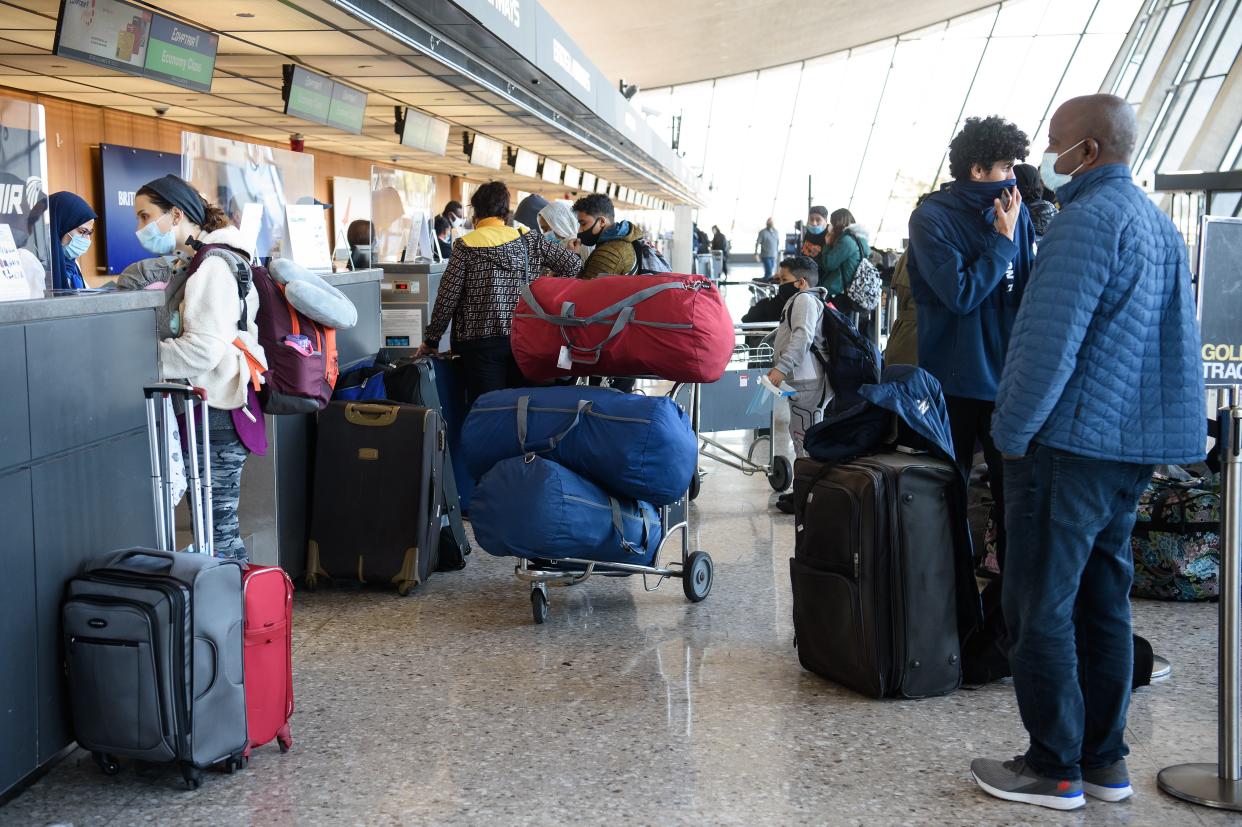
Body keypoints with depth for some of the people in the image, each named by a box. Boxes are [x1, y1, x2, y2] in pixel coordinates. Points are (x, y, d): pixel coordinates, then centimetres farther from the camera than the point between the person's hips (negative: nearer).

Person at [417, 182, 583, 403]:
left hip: (482, 342, -3)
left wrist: (431, 341, 8)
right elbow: (573, 264, 5)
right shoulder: (529, 239, 8)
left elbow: (447, 299, -2)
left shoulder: (466, 246, -1)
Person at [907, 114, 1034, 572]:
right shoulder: (932, 218, -9)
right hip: (956, 379, -3)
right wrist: (1003, 240, -14)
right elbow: (960, 294, -17)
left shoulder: (1014, 212, 3)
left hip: (1008, 376, 4)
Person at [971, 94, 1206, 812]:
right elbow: (1180, 342, 20)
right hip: (1134, 451, 9)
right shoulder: (1160, 224, 16)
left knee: (1042, 610, -1)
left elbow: (1049, 342, -21)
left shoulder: (1089, 219, -14)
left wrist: (1012, 433, -12)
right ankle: (1105, 759, 21)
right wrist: (1154, 439, 22)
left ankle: (1056, 770, 5)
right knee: (1104, 603, 14)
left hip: (1070, 446, -9)